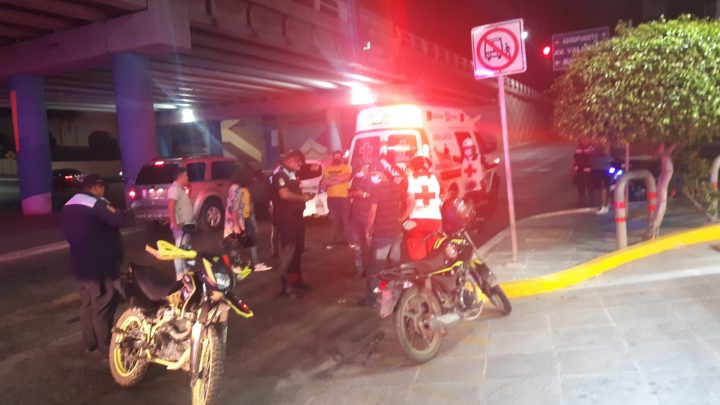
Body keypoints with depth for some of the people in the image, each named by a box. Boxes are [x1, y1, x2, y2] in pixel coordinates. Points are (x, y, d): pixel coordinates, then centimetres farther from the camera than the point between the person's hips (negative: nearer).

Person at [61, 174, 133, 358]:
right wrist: (131, 212, -7)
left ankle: (89, 342, 29)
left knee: (87, 304, 18)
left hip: (80, 264, 9)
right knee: (102, 307, -2)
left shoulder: (68, 206, 12)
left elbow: (68, 233, 20)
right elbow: (119, 219, -27)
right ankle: (106, 348, 4)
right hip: (99, 264, -9)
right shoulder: (95, 204, -17)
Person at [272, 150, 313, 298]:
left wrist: (304, 195, 8)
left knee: (298, 248, 16)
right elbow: (284, 194, -27)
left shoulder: (292, 174, 17)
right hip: (286, 216, -10)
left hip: (296, 215, 10)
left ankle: (296, 279, 28)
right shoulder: (280, 174, -13)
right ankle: (287, 286, -6)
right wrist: (302, 197, -15)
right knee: (288, 250, -9)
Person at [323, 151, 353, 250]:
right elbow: (324, 182, 1)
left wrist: (331, 179, -8)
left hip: (344, 197, -3)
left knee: (346, 219, -1)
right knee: (335, 220, 8)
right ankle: (333, 241, 14)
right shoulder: (327, 168, 11)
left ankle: (350, 240, 4)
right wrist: (337, 179, -10)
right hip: (331, 197, 3)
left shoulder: (346, 167, 3)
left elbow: (345, 178, -14)